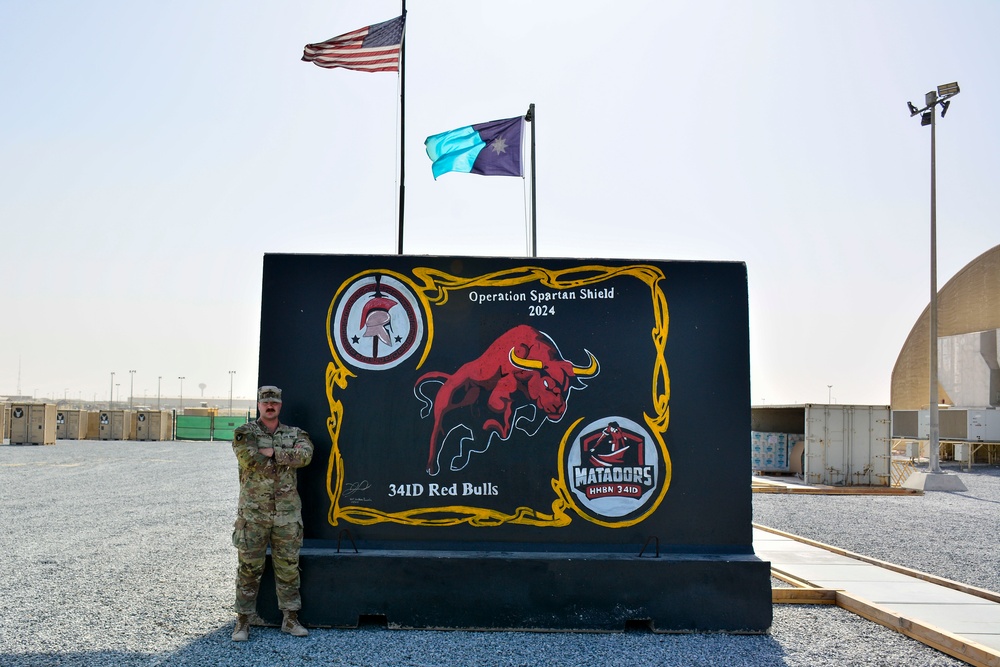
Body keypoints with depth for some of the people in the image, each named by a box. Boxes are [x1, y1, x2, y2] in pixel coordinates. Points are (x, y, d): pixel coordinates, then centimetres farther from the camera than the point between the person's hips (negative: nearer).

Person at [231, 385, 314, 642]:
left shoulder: (295, 434, 9)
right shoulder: (245, 433, 1)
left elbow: (305, 455, -11)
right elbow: (249, 460, -16)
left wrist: (273, 453, -17)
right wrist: (288, 455, -10)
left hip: (287, 512, 2)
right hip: (253, 512, -2)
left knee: (288, 566, 7)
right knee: (249, 567, 3)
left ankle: (290, 618, 17)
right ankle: (243, 620, 12)